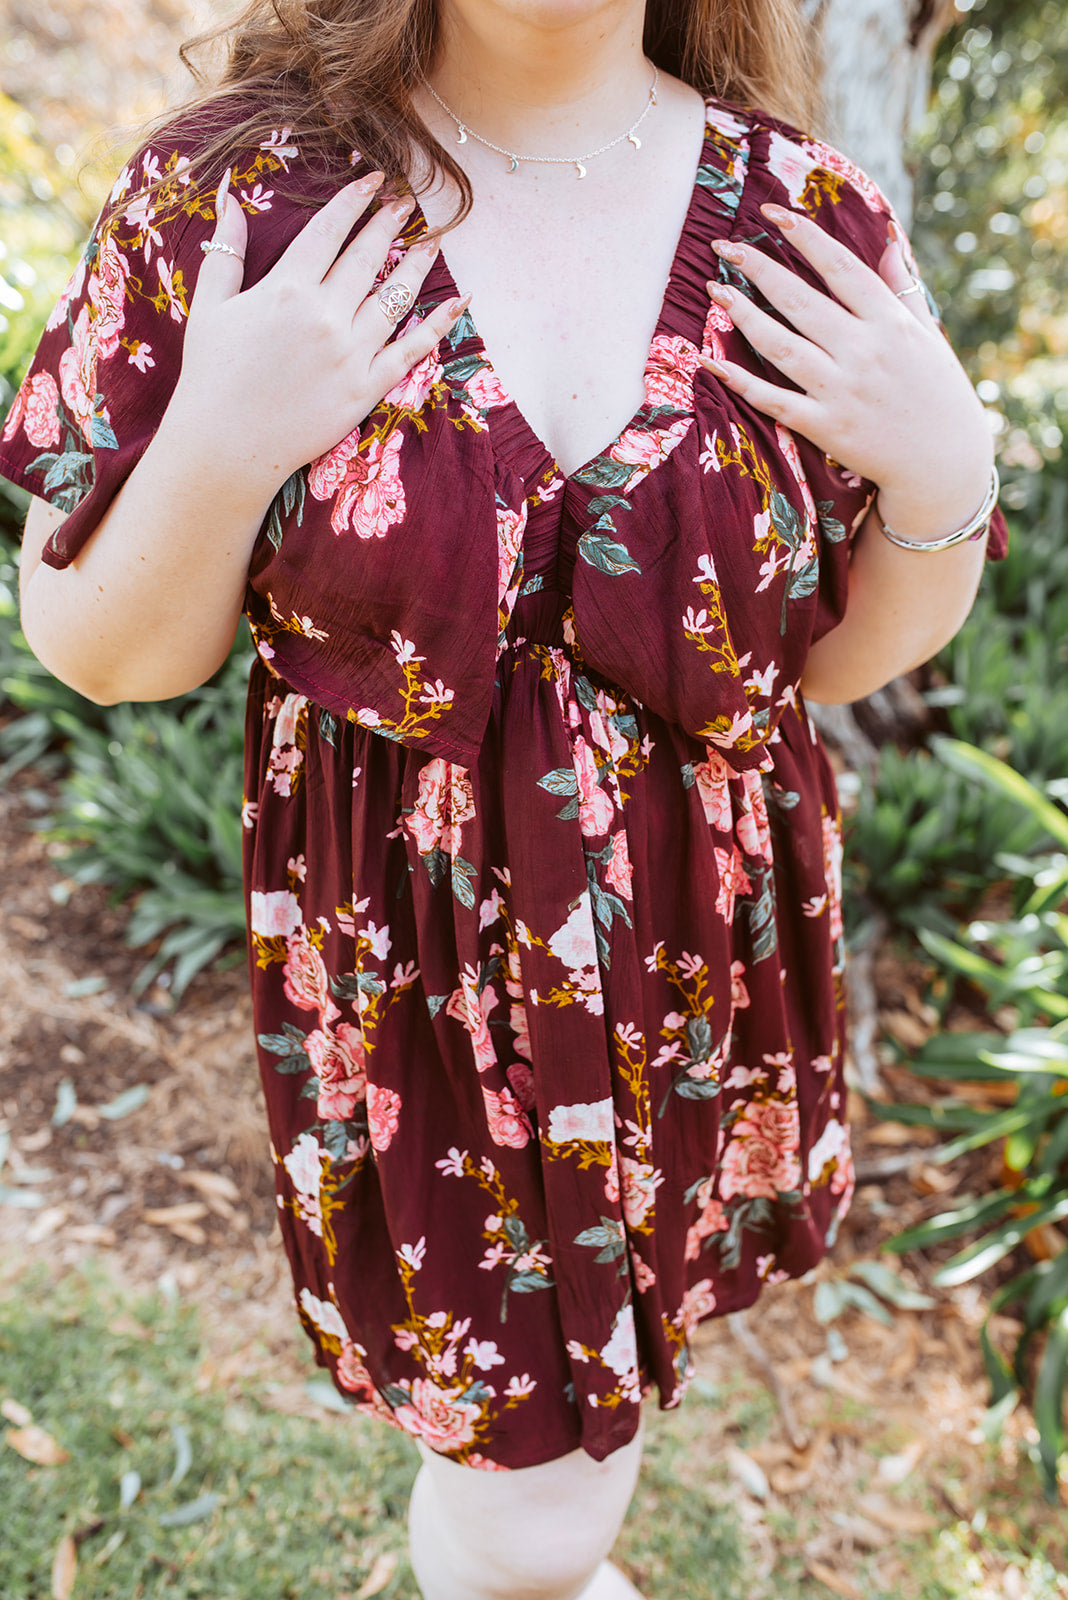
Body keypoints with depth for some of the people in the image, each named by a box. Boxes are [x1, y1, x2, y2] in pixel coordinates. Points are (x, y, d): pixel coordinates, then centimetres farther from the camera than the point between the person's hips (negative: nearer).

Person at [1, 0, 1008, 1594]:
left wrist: (946, 479, -18)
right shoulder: (231, 192, -13)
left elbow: (842, 649, 1)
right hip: (411, 960, -3)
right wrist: (221, 448, -26)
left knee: (630, 1315, 29)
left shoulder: (802, 217, -8)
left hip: (711, 940, 4)